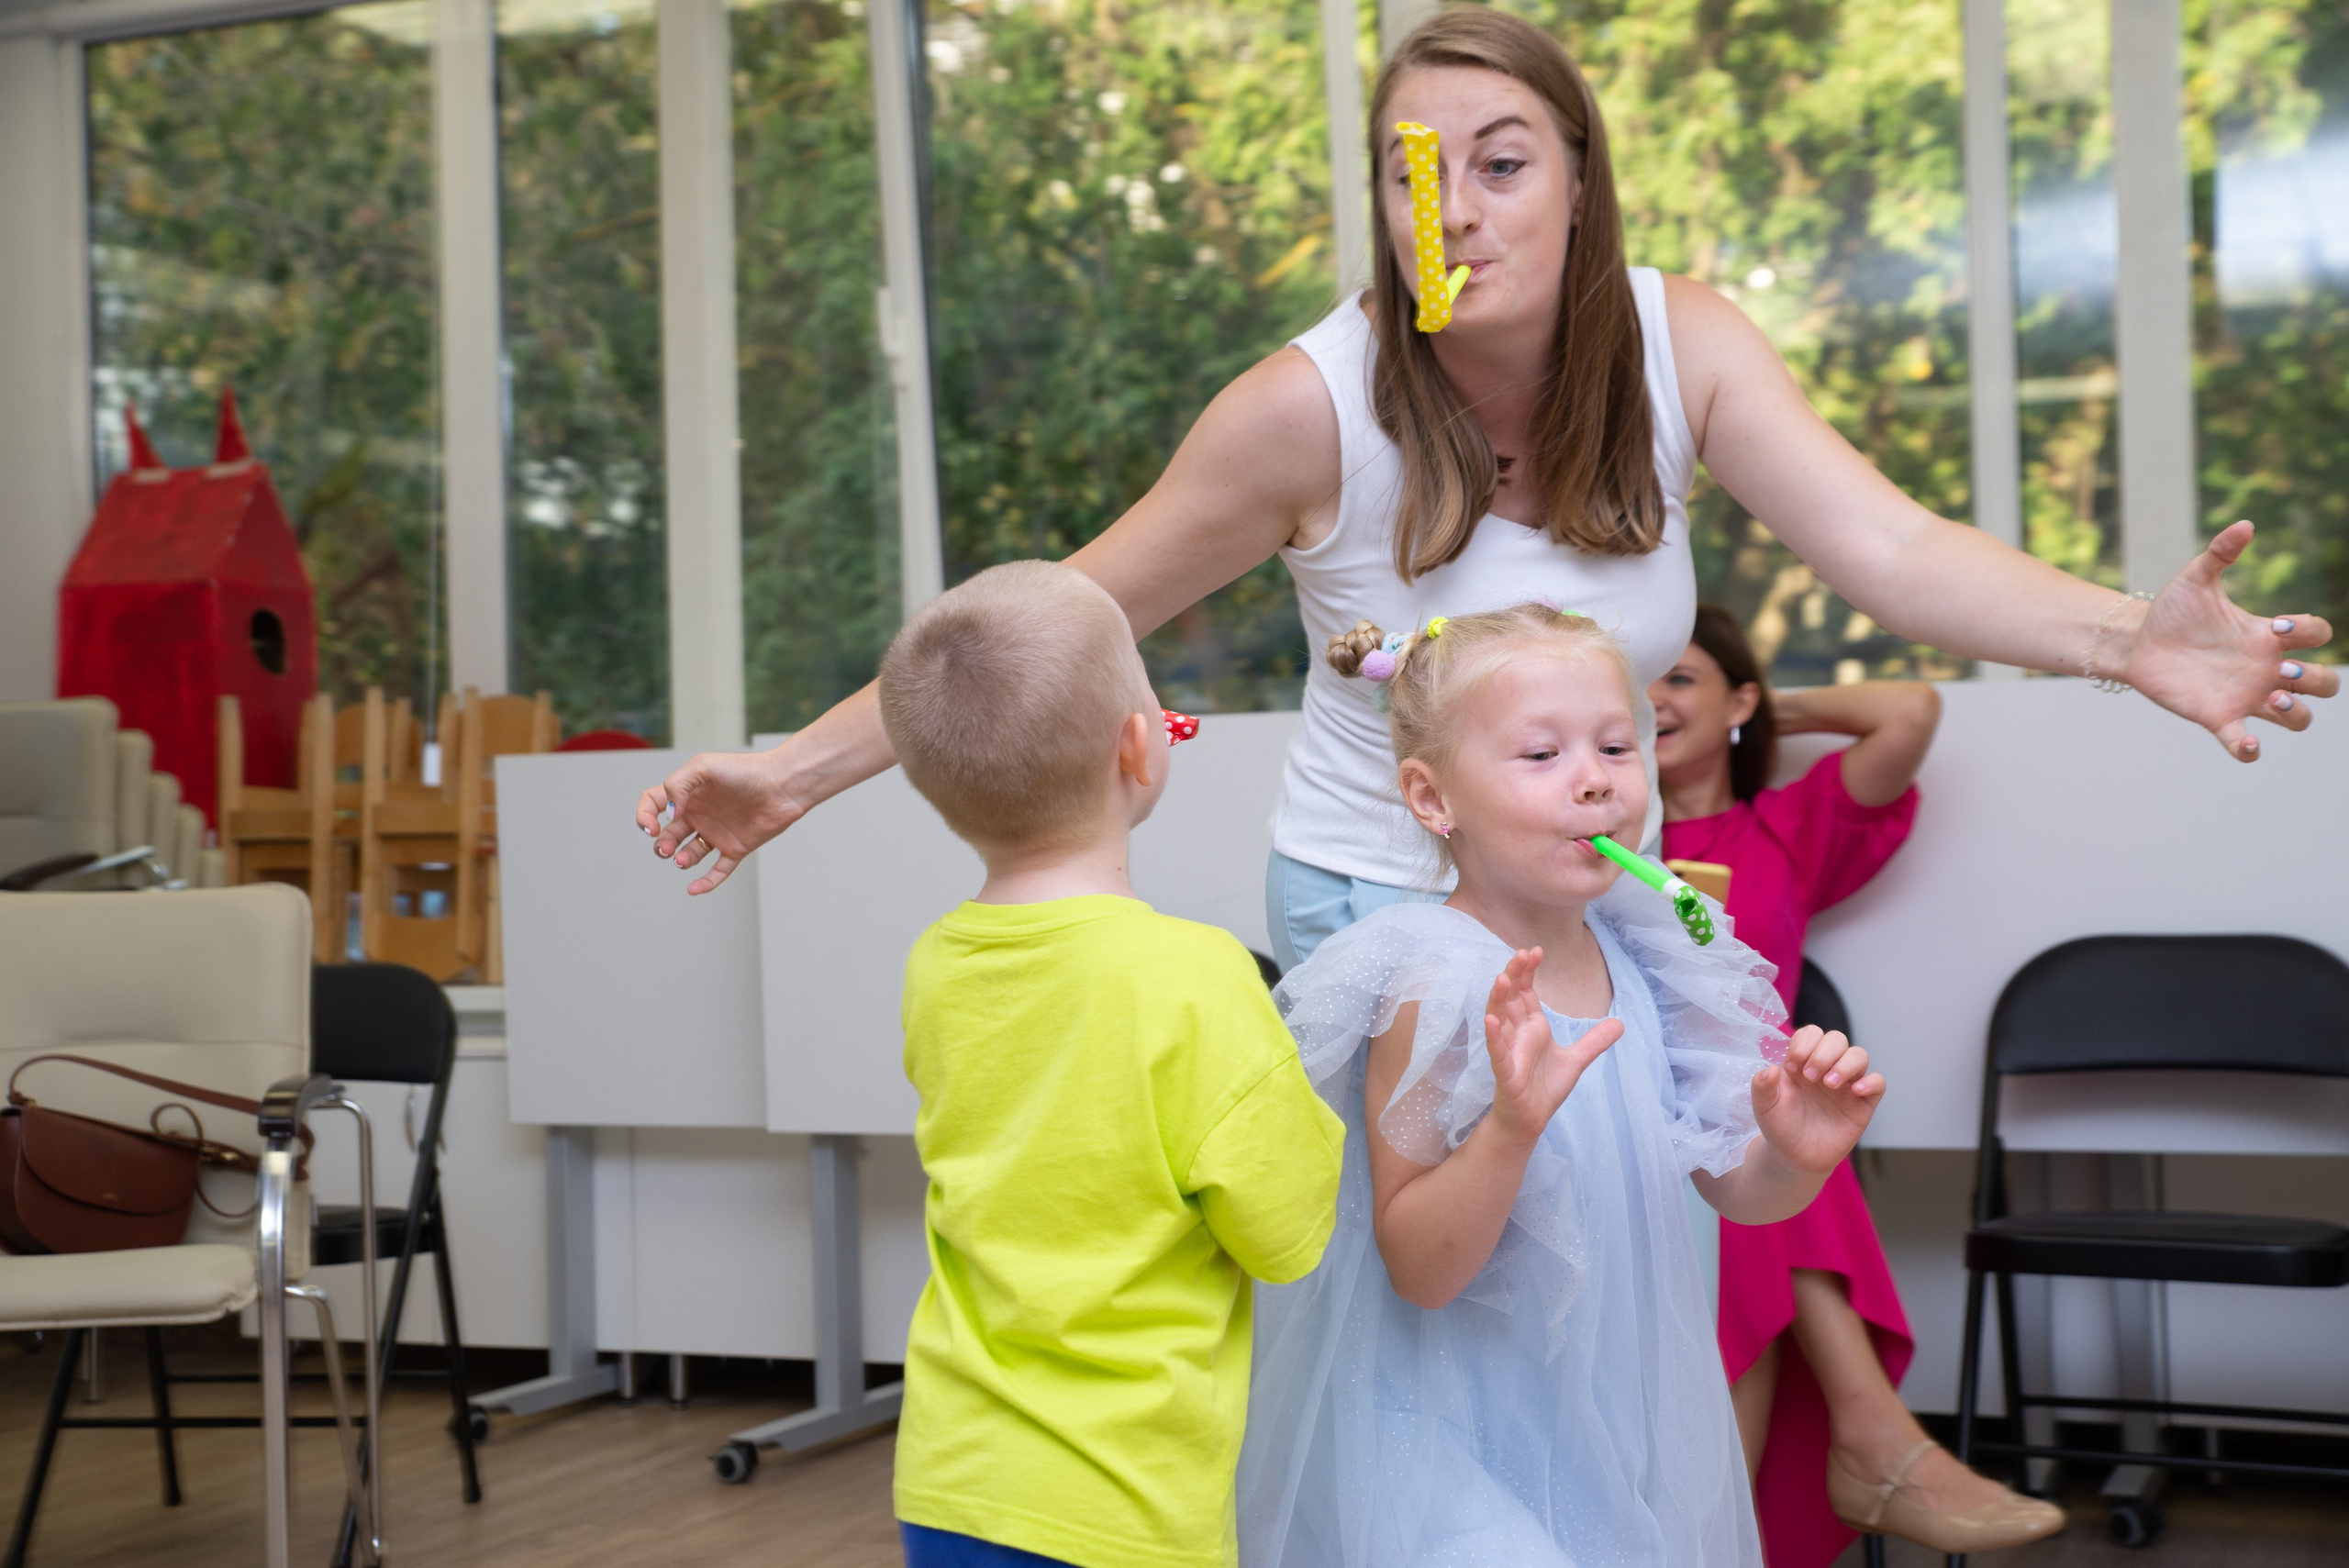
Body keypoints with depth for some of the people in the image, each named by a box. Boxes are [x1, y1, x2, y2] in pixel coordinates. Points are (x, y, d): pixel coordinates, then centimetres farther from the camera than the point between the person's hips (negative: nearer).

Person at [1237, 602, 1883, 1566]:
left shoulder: (1641, 962, -1)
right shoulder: (1436, 984, -20)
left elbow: (1734, 1188, 10)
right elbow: (1418, 1270, -20)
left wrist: (1797, 1156, -12)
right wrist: (1513, 1122, -35)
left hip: (1620, 1421, 6)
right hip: (1449, 1442, -6)